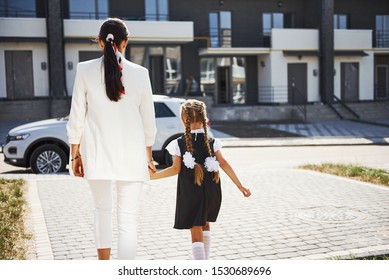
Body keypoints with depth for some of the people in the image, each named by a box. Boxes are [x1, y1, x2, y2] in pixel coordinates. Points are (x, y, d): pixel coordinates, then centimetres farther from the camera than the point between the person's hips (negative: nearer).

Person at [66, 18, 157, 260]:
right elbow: (149, 122, 5)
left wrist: (75, 154, 9)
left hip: (97, 154, 1)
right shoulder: (140, 73, -2)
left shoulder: (85, 70, -3)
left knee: (103, 210, 21)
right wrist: (148, 156, 17)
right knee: (128, 220, 3)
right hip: (131, 156, -1)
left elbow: (77, 118, -1)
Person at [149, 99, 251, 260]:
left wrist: (153, 175, 0)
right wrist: (240, 186, -2)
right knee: (205, 224, 26)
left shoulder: (179, 144, -7)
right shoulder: (211, 142, -1)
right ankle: (204, 261, 37)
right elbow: (223, 164, -5)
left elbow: (176, 169, -10)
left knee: (196, 232, -2)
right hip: (210, 193, 3)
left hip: (189, 195, -3)